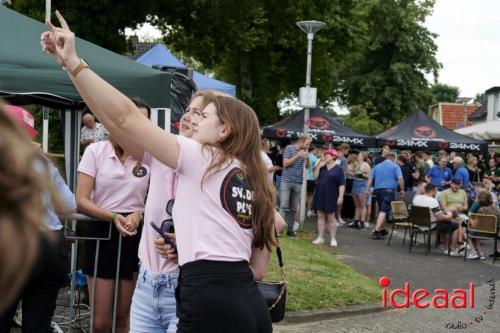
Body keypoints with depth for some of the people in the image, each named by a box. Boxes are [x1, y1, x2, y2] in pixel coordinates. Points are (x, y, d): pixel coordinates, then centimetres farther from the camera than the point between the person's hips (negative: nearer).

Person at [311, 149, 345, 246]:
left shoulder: (338, 169, -5)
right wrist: (319, 165, -6)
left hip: (331, 196, -5)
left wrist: (340, 196, -16)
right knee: (320, 216, 7)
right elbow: (315, 177, 0)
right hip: (320, 195, 5)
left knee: (331, 217, 2)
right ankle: (320, 237, 12)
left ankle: (333, 239, 9)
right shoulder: (322, 167, 10)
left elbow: (342, 184, -8)